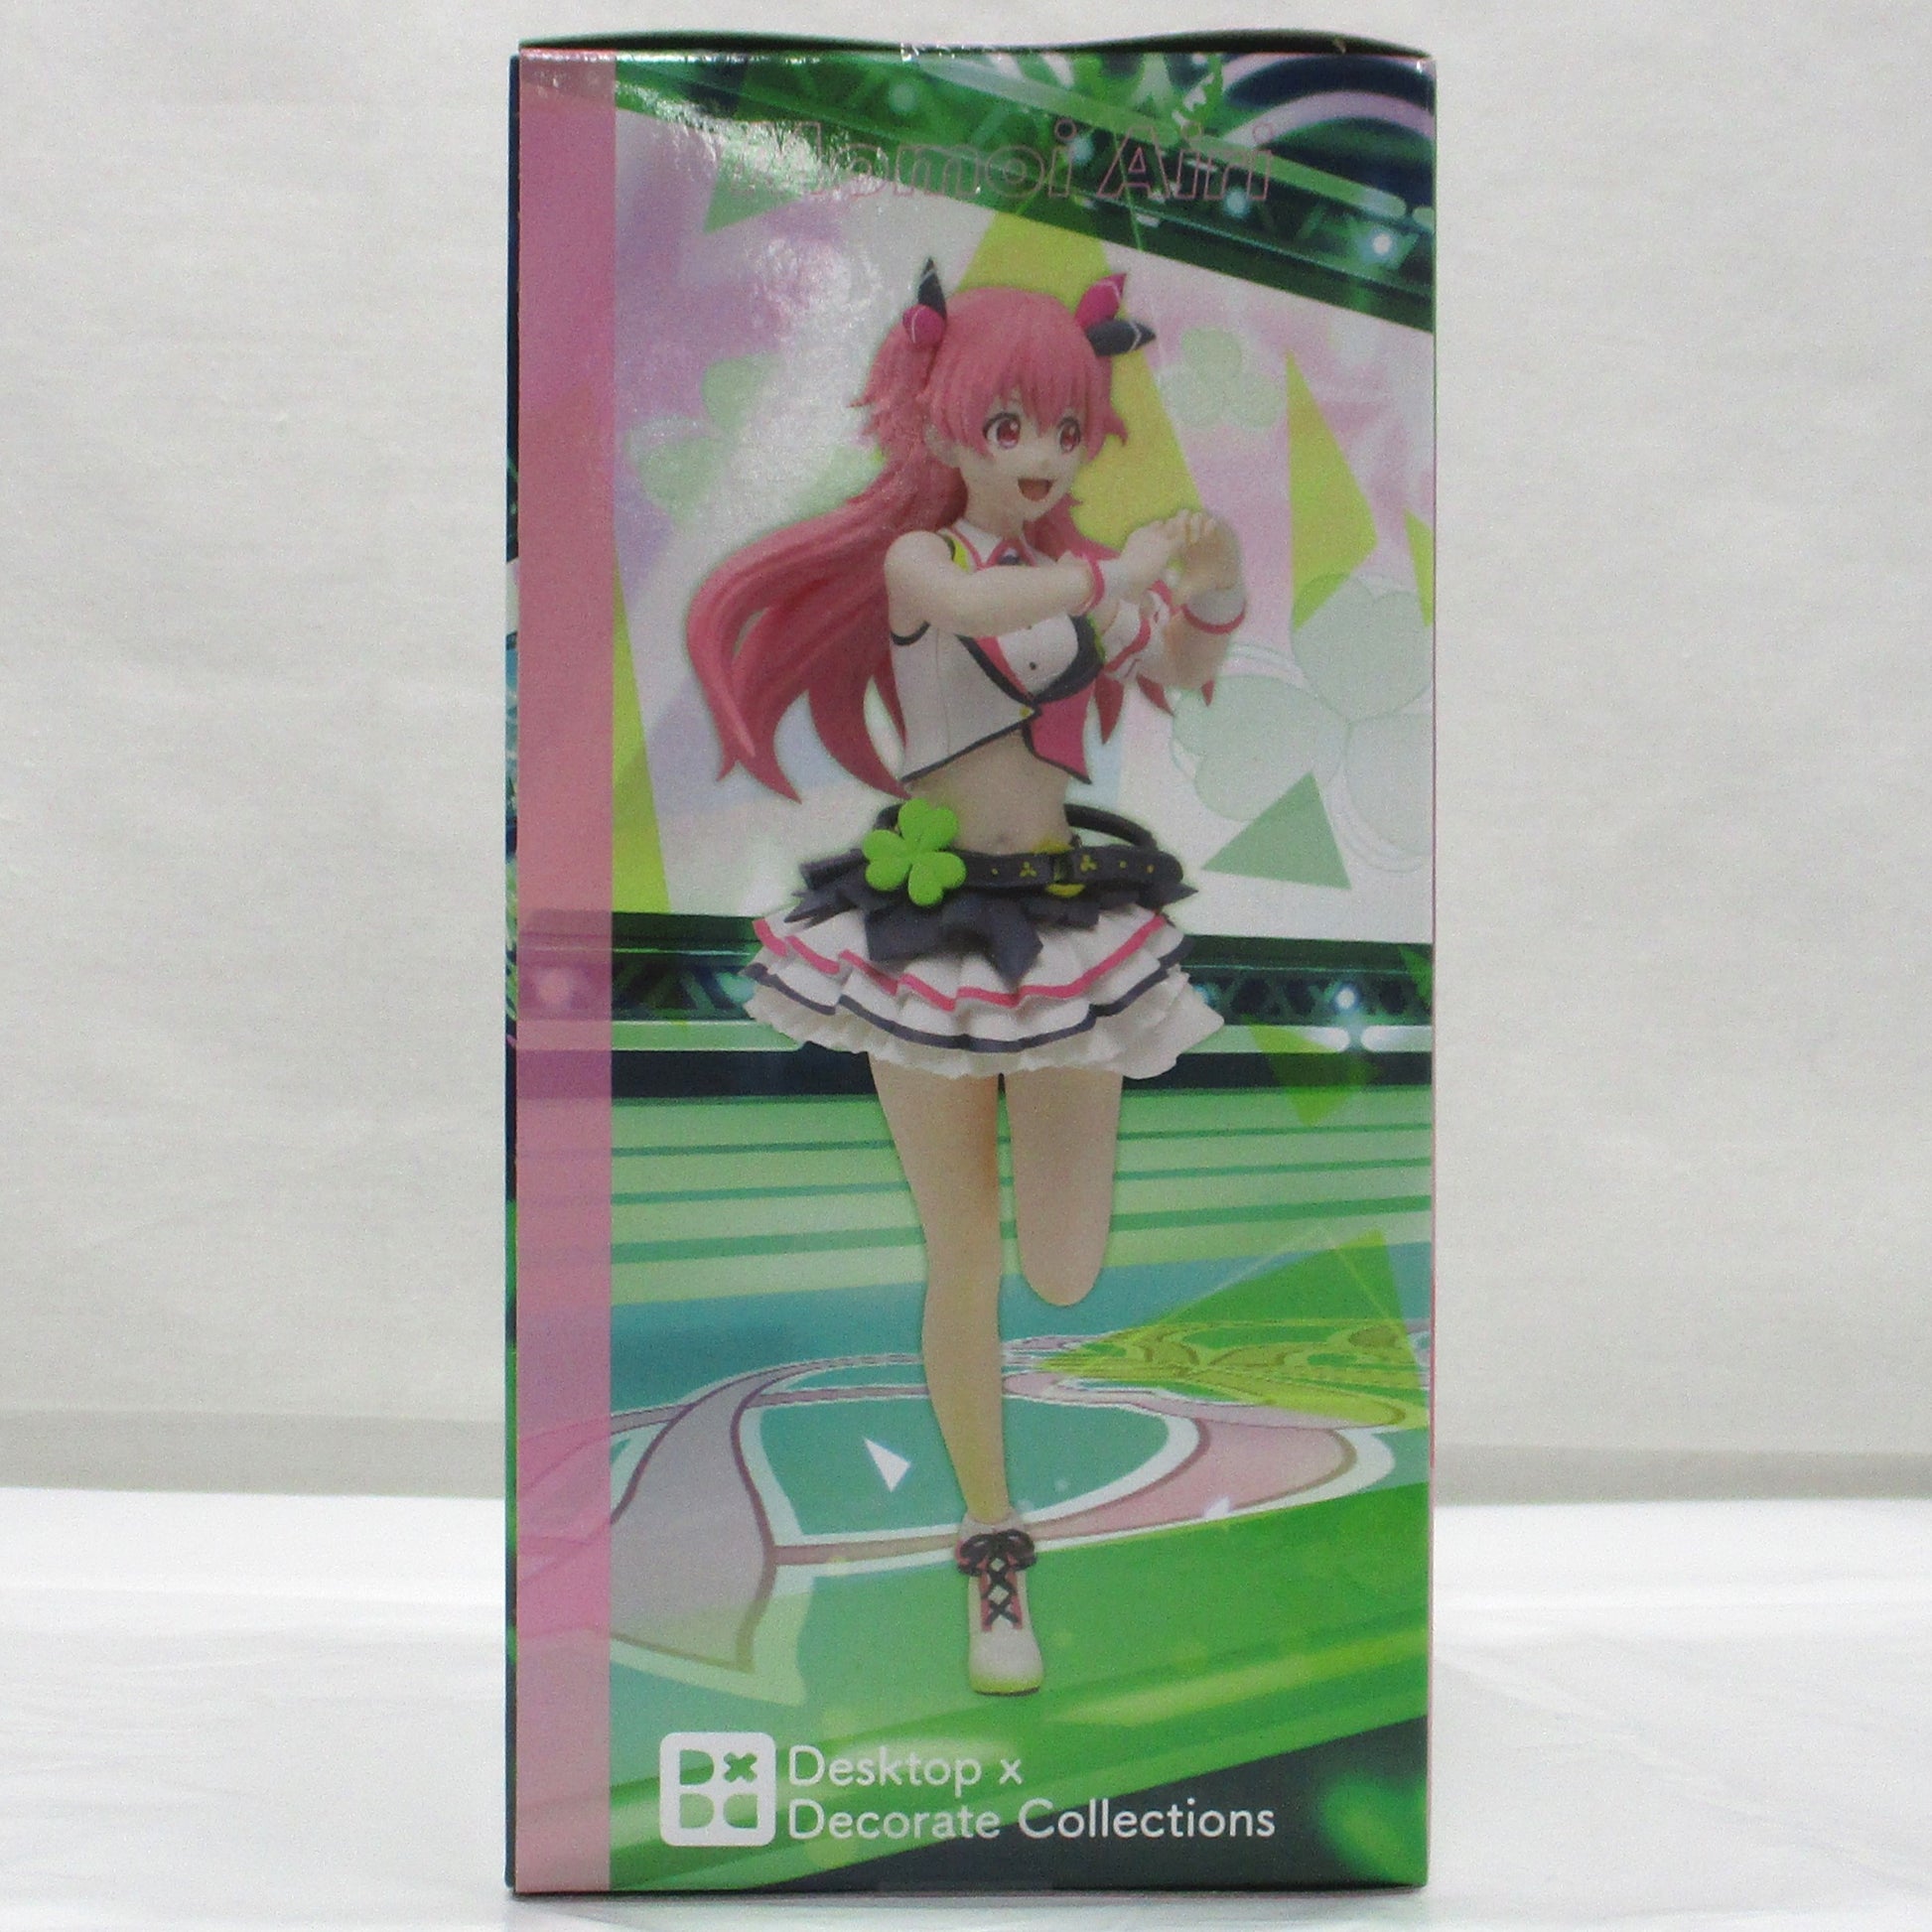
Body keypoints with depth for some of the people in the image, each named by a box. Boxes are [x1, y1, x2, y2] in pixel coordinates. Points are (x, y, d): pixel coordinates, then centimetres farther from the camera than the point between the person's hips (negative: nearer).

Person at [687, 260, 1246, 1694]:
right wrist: (1123, 566, -23)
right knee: (964, 1267, 4)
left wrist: (1214, 585, -2)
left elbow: (1186, 672, 17)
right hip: (931, 921, -4)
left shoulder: (1080, 572, 9)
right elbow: (977, 604, -30)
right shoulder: (917, 558, -7)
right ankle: (995, 1553, 22)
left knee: (1066, 1274, 4)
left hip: (1069, 917, 4)